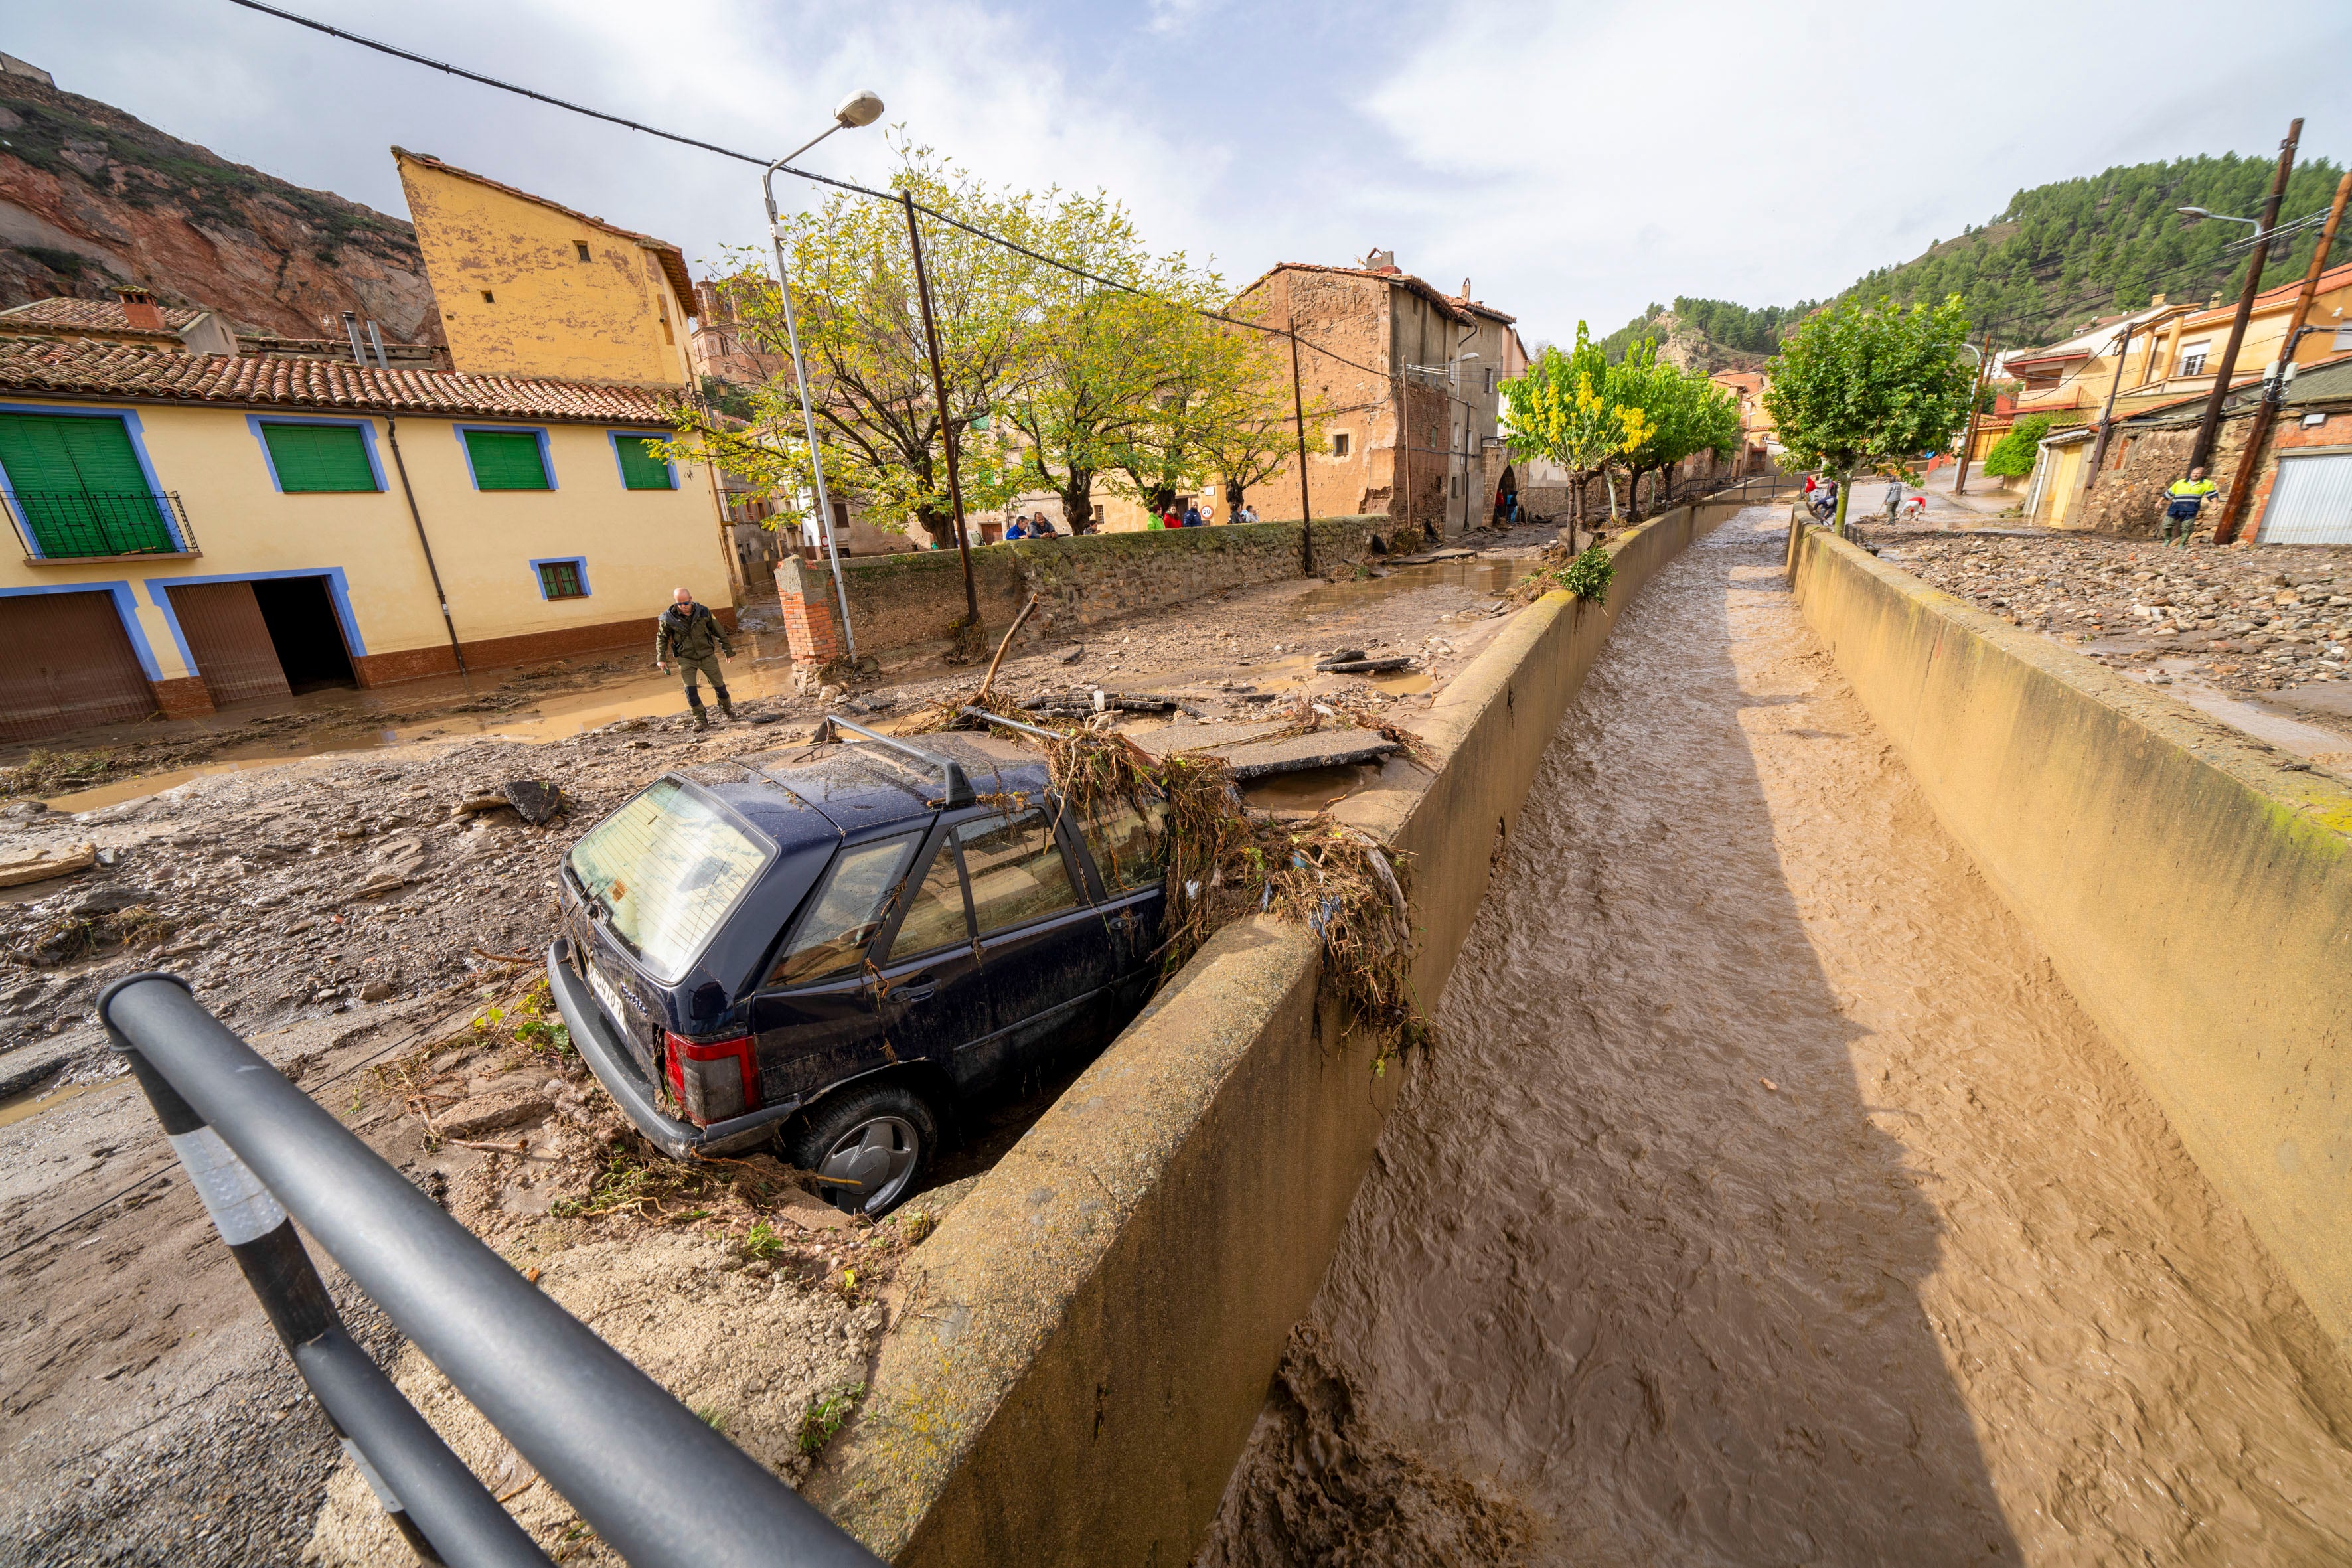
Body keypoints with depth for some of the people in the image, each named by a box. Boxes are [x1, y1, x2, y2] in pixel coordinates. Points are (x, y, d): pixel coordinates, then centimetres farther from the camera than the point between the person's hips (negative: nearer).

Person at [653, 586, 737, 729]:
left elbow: (719, 632, 3)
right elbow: (661, 638, 6)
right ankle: (700, 719, -1)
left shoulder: (703, 612, -9)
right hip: (686, 659, -1)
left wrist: (728, 650, 10)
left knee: (719, 684, 7)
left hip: (707, 656, 1)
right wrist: (661, 658, -1)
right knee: (690, 689, -10)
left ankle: (726, 708, 33)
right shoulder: (669, 618, -10)